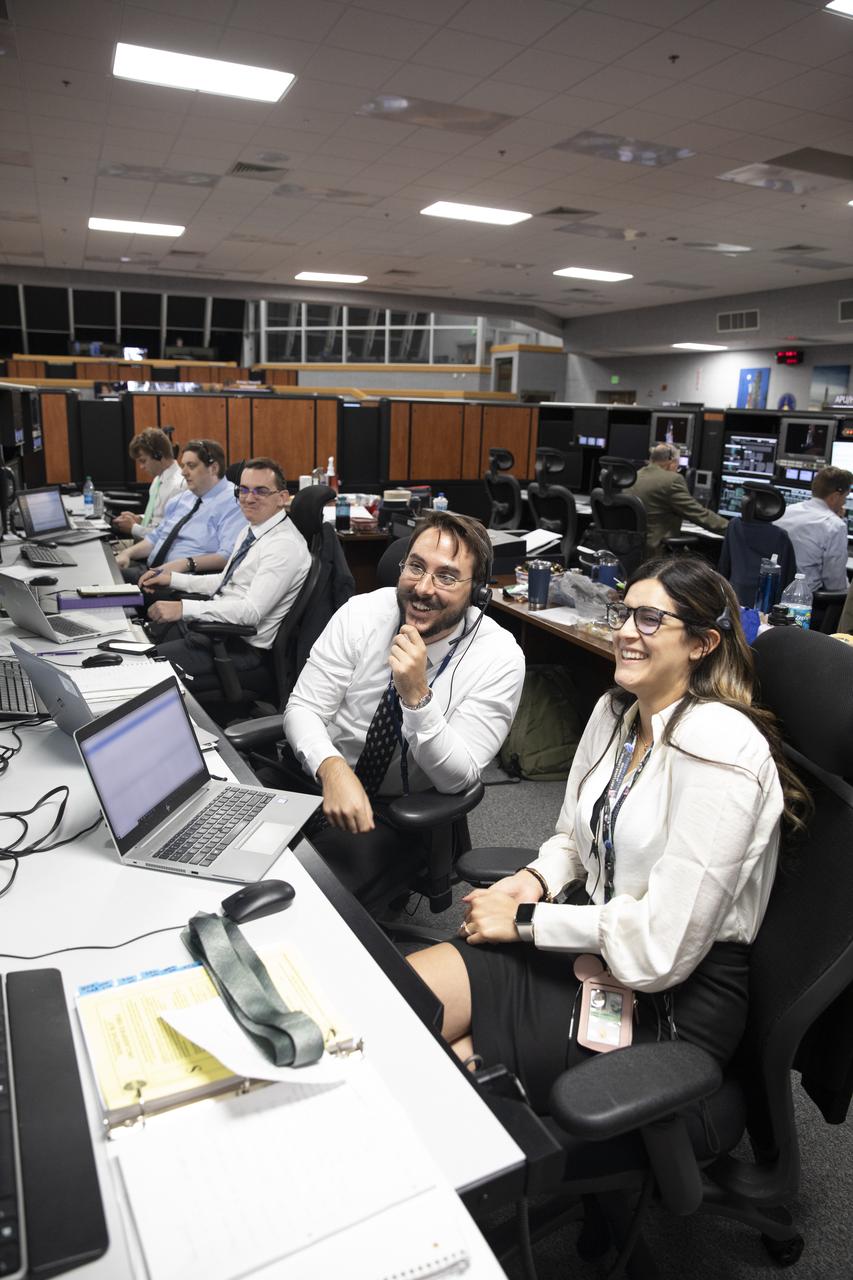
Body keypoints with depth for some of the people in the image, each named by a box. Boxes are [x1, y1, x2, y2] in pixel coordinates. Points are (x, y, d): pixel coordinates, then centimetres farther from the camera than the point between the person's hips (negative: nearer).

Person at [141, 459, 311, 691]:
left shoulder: (285, 545, -19)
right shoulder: (250, 531, 12)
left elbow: (251, 611, -27)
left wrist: (184, 608, -31)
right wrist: (173, 579, 12)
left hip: (242, 646, -10)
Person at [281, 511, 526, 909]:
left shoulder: (499, 659, -15)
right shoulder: (362, 612, -9)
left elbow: (456, 778, -16)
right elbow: (302, 707, -10)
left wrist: (417, 696, -32)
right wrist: (333, 768, -30)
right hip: (314, 775, 3)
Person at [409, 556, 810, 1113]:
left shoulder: (719, 749, -23)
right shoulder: (614, 712, 3)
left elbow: (665, 940, -24)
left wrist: (526, 920, -17)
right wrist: (537, 878, -6)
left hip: (675, 995, -7)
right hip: (596, 939, 7)